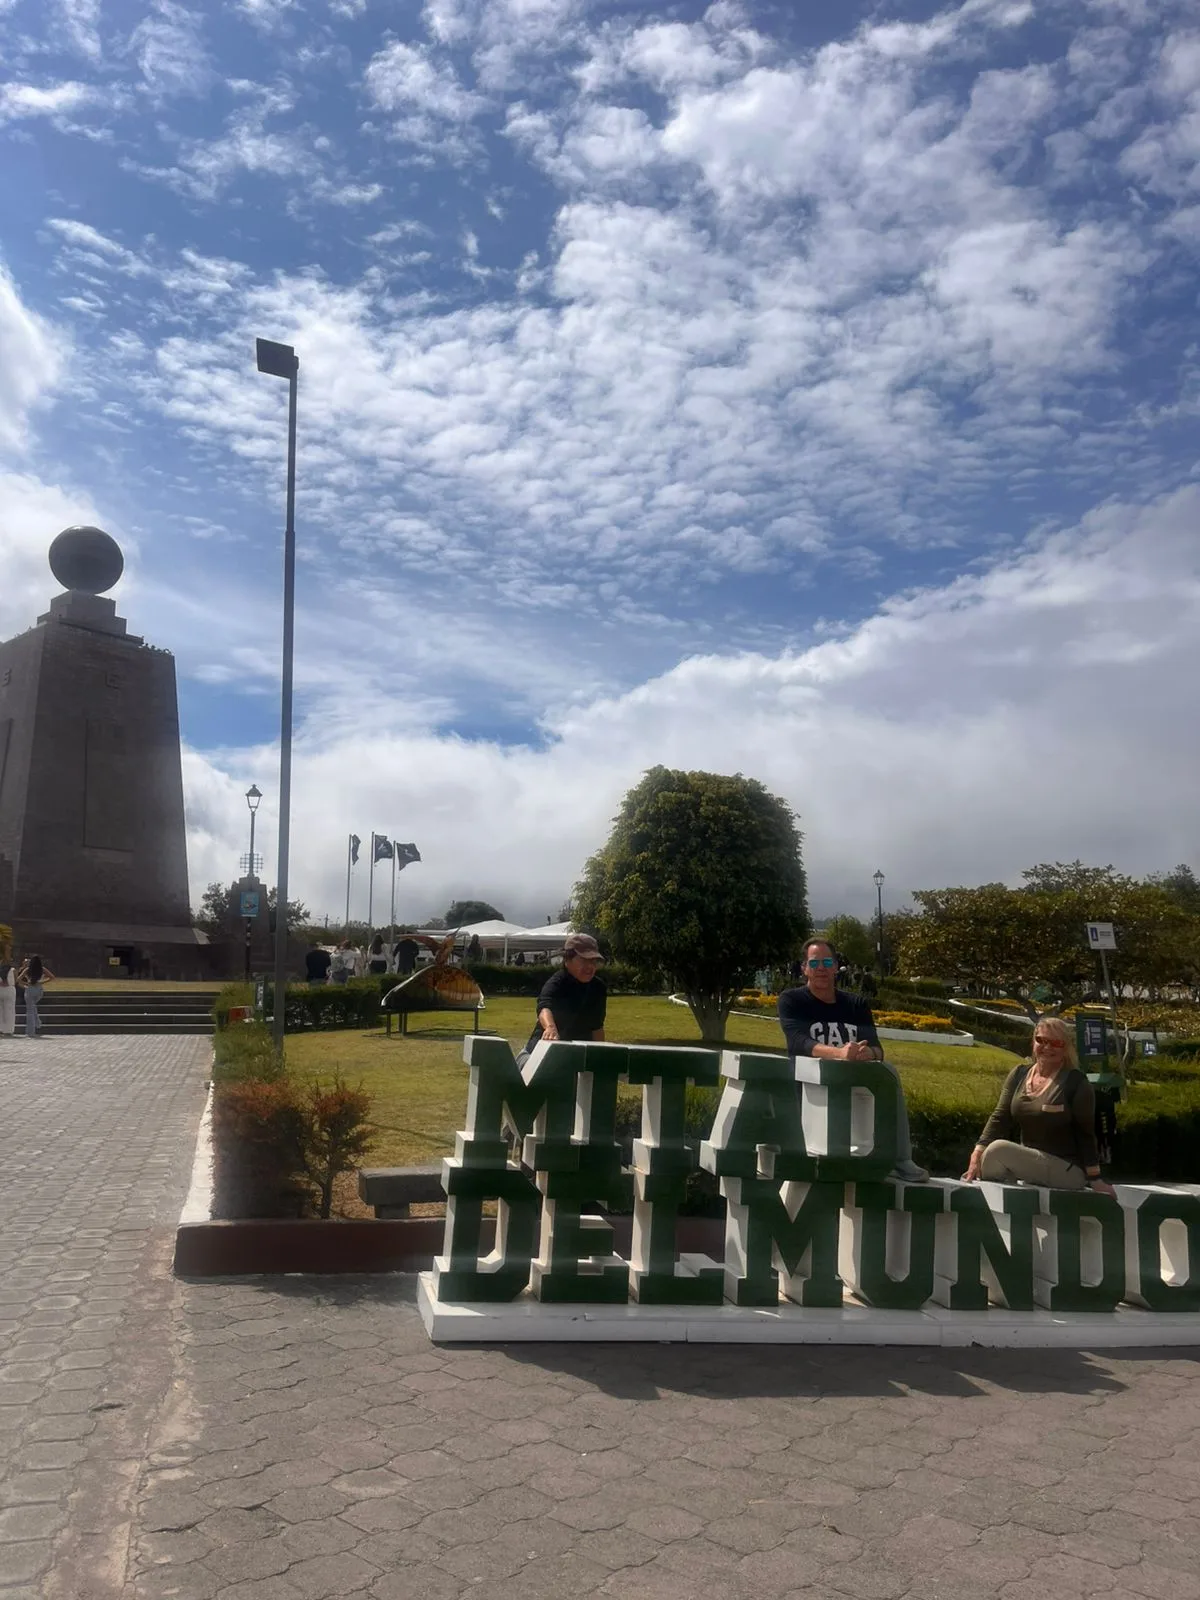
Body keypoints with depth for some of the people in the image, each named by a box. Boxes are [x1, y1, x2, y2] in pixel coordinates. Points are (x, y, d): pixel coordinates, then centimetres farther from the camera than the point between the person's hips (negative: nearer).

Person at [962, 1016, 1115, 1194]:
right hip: (1029, 1167, 6)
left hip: (1067, 1171, -6)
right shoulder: (1019, 1074, 4)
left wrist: (1095, 1179, -10)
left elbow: (1086, 1134, -8)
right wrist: (977, 1156, -13)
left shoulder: (1075, 1083, -10)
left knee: (998, 1149, -24)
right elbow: (1000, 1117, -2)